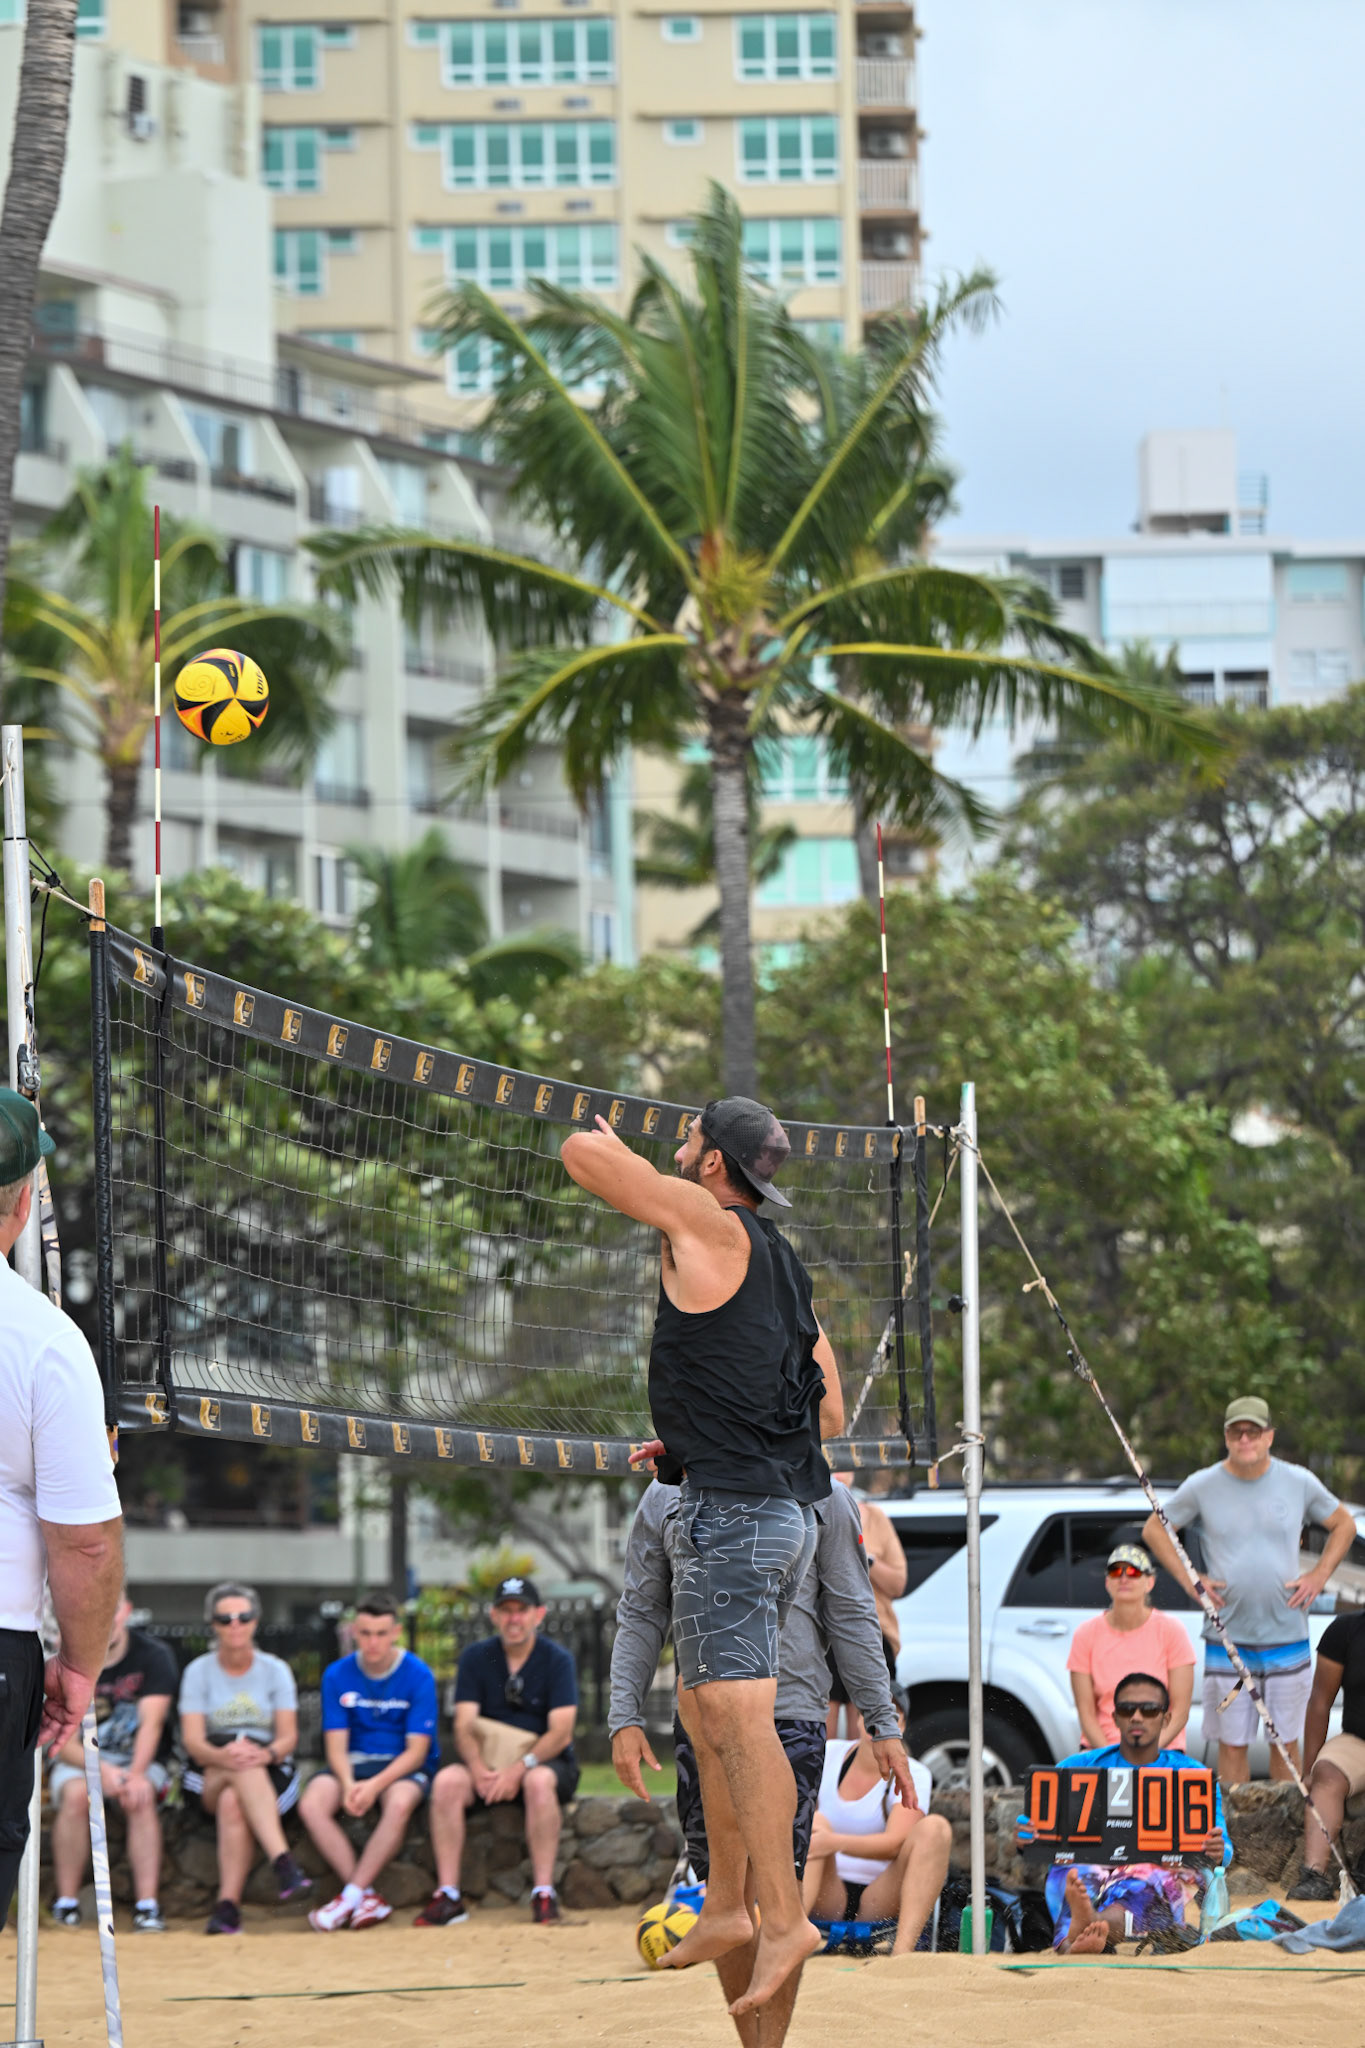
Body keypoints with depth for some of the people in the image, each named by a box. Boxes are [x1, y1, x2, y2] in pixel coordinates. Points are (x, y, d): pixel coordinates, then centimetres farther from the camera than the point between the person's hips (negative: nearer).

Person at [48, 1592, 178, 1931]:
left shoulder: (153, 1656, -6)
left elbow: (151, 1723, -18)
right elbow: (62, 1741, -11)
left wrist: (137, 1774, -35)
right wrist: (101, 1771, -30)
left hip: (140, 1761, 0)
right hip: (80, 1761, 0)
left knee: (141, 1797, -33)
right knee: (76, 1795, -33)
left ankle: (147, 1905, -36)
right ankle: (66, 1903, -27)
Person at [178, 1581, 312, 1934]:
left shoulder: (275, 1670, 8)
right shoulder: (199, 1672, 6)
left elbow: (289, 1737, -3)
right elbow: (193, 1741, -7)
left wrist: (266, 1754, -28)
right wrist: (221, 1755, -31)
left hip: (270, 1774, 0)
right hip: (207, 1778, 0)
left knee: (233, 1802, -36)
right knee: (239, 1766, -37)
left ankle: (228, 1904, -46)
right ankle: (283, 1862, -54)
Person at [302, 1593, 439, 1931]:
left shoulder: (418, 1675, -8)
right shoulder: (338, 1675, 0)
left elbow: (417, 1749, -11)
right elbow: (336, 1745, -2)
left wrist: (376, 1785, -26)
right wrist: (348, 1784, -24)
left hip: (403, 1766, -3)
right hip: (353, 1763, 3)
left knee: (399, 1803, -38)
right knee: (311, 1805, -28)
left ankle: (350, 1896, -31)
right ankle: (369, 1898, -26)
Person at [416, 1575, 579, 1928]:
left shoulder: (556, 1660, -4)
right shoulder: (476, 1658, 4)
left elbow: (561, 1731, -14)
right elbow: (465, 1725, -4)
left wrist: (520, 1768, -28)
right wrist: (478, 1768, -24)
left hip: (548, 1762, -3)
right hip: (487, 1763, 3)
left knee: (539, 1781, -38)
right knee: (447, 1781, -27)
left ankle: (543, 1892, -34)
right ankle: (448, 1896, -29)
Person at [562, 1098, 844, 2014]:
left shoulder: (708, 1223, -7)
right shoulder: (784, 1265, 19)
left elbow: (583, 1152, -8)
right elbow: (829, 1411, 22)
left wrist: (610, 1142, 16)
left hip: (732, 1509, -10)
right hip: (789, 1504, 10)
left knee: (738, 1712, -14)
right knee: (706, 1712, 16)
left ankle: (784, 1917, -19)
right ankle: (727, 1906, 20)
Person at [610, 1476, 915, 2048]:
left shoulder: (820, 1496, 5)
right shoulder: (667, 1496, 9)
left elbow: (851, 1616, 7)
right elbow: (640, 1614, 11)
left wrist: (883, 1724, 3)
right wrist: (625, 1718, 1)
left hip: (791, 1719, -2)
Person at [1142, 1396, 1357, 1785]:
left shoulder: (1299, 1482, 3)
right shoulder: (1202, 1486, 0)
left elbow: (1343, 1525, 16)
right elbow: (1154, 1530, 11)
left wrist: (1318, 1576, 4)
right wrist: (1188, 1579, 0)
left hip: (1288, 1634, 1)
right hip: (1227, 1636, -1)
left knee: (1286, 1741, 5)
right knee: (1232, 1742, 0)